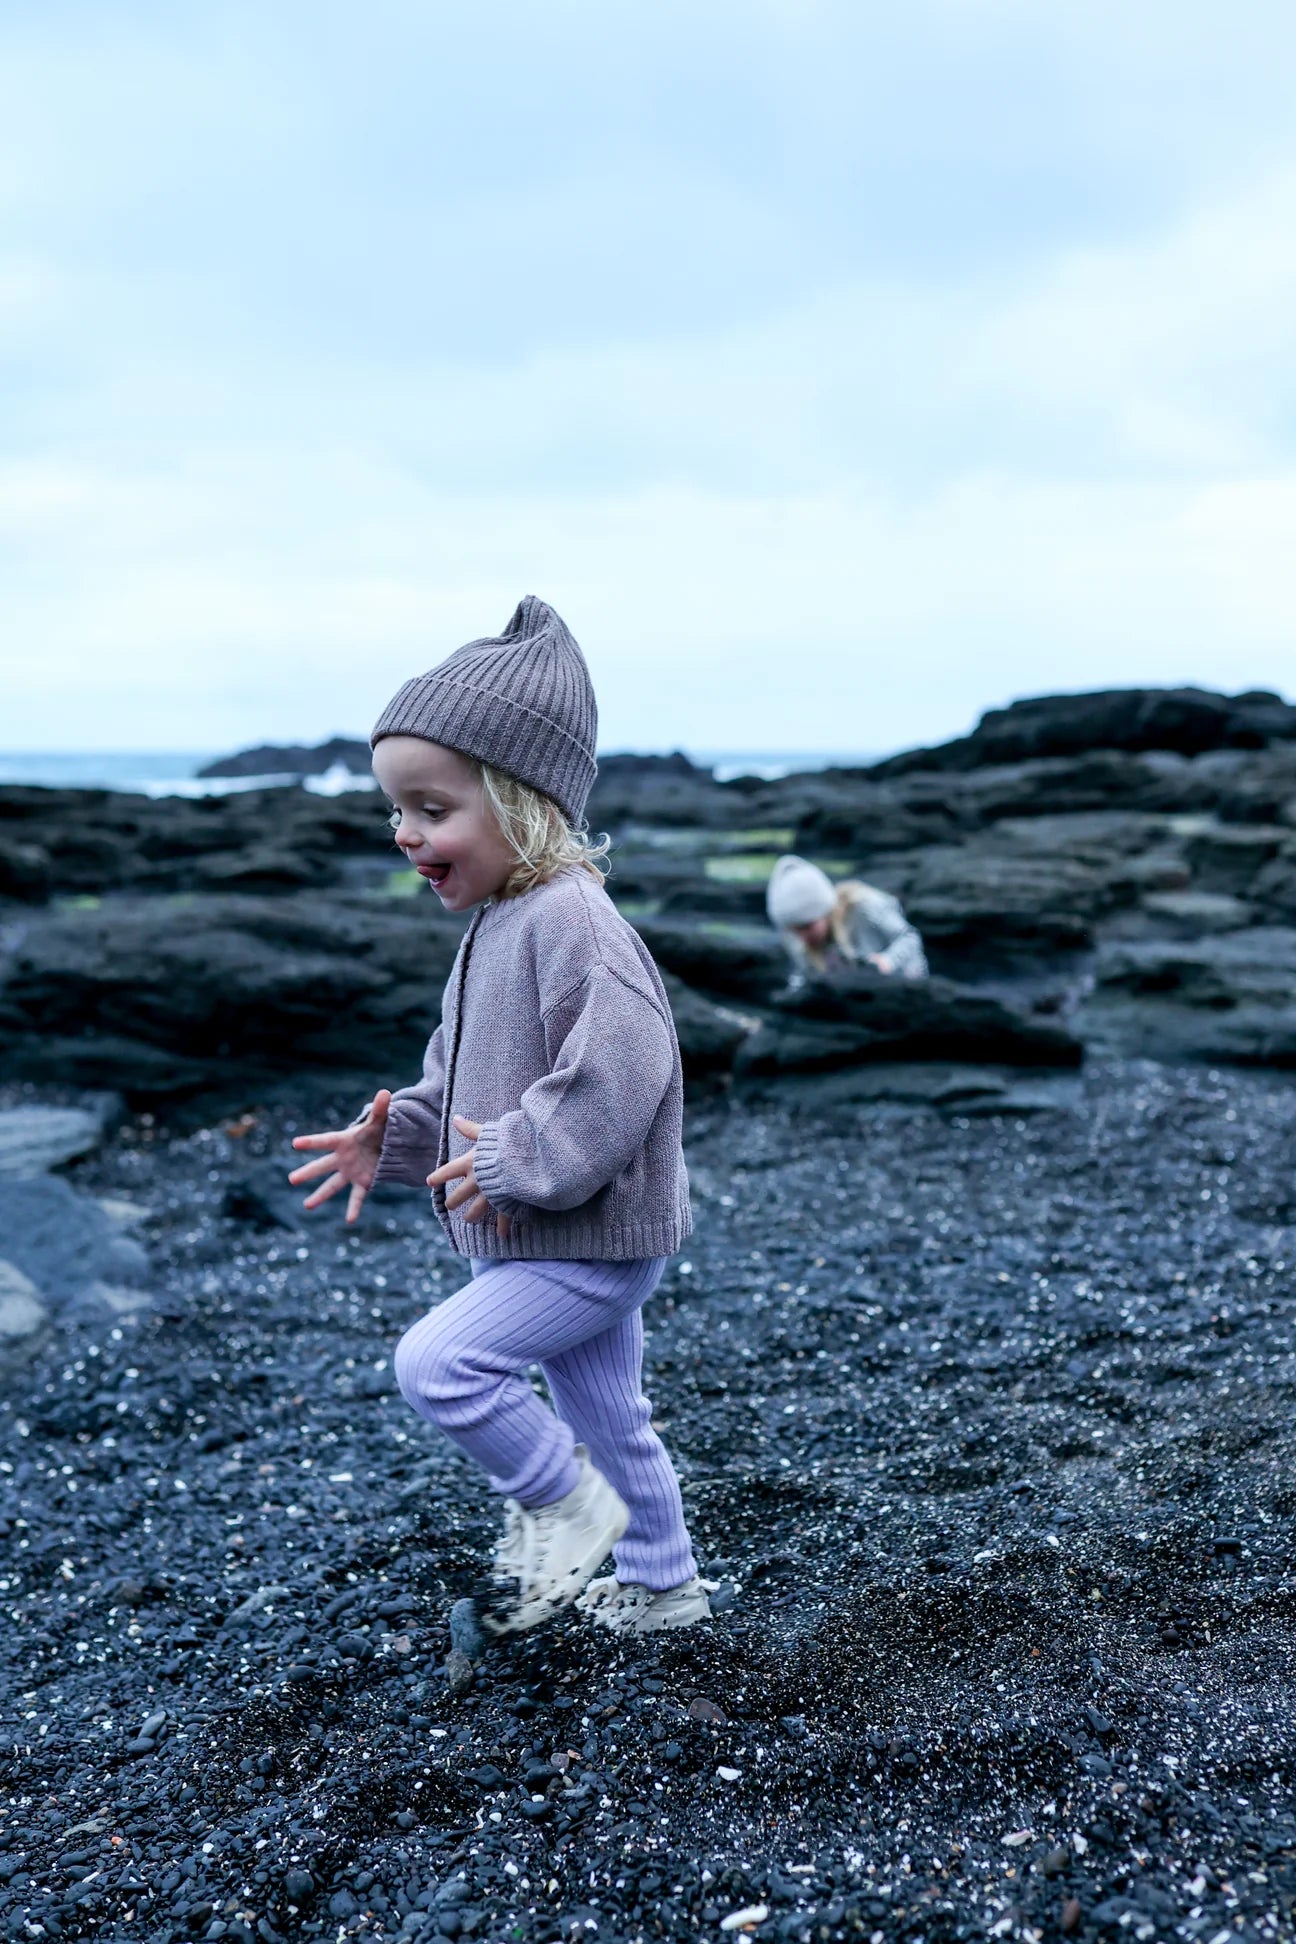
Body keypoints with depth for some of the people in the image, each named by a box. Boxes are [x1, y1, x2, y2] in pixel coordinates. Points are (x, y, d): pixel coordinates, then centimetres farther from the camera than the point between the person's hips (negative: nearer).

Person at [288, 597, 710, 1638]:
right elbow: (466, 1078, 19)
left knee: (437, 1360, -14)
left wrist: (522, 1162, -25)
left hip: (591, 1243, -10)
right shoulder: (498, 925, 10)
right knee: (608, 1414, 20)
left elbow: (619, 1070, -31)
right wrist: (394, 1139, 5)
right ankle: (659, 1584, 36)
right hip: (559, 1240, 10)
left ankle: (566, 1503, 6)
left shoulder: (572, 920, -22)